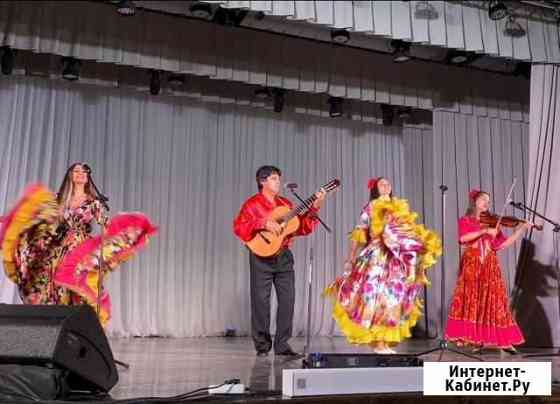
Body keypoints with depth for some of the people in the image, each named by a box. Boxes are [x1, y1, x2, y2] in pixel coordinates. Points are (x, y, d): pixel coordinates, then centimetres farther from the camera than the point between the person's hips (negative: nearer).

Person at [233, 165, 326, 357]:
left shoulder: (286, 203, 14)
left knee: (288, 299, 1)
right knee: (261, 301, 0)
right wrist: (264, 223, -22)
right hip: (262, 257, -5)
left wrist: (315, 208, -2)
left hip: (284, 256, 5)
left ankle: (282, 344, 10)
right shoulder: (252, 204, 0)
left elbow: (303, 227, 10)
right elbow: (239, 226, -13)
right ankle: (262, 346, 12)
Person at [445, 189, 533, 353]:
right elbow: (463, 238, -15)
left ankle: (504, 340, -1)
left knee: (493, 301, -1)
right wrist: (485, 231, -19)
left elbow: (503, 244, 3)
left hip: (490, 267, 3)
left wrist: (521, 229, -3)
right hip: (471, 266, -2)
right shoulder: (465, 221, 5)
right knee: (471, 301, -6)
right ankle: (476, 339, 0)